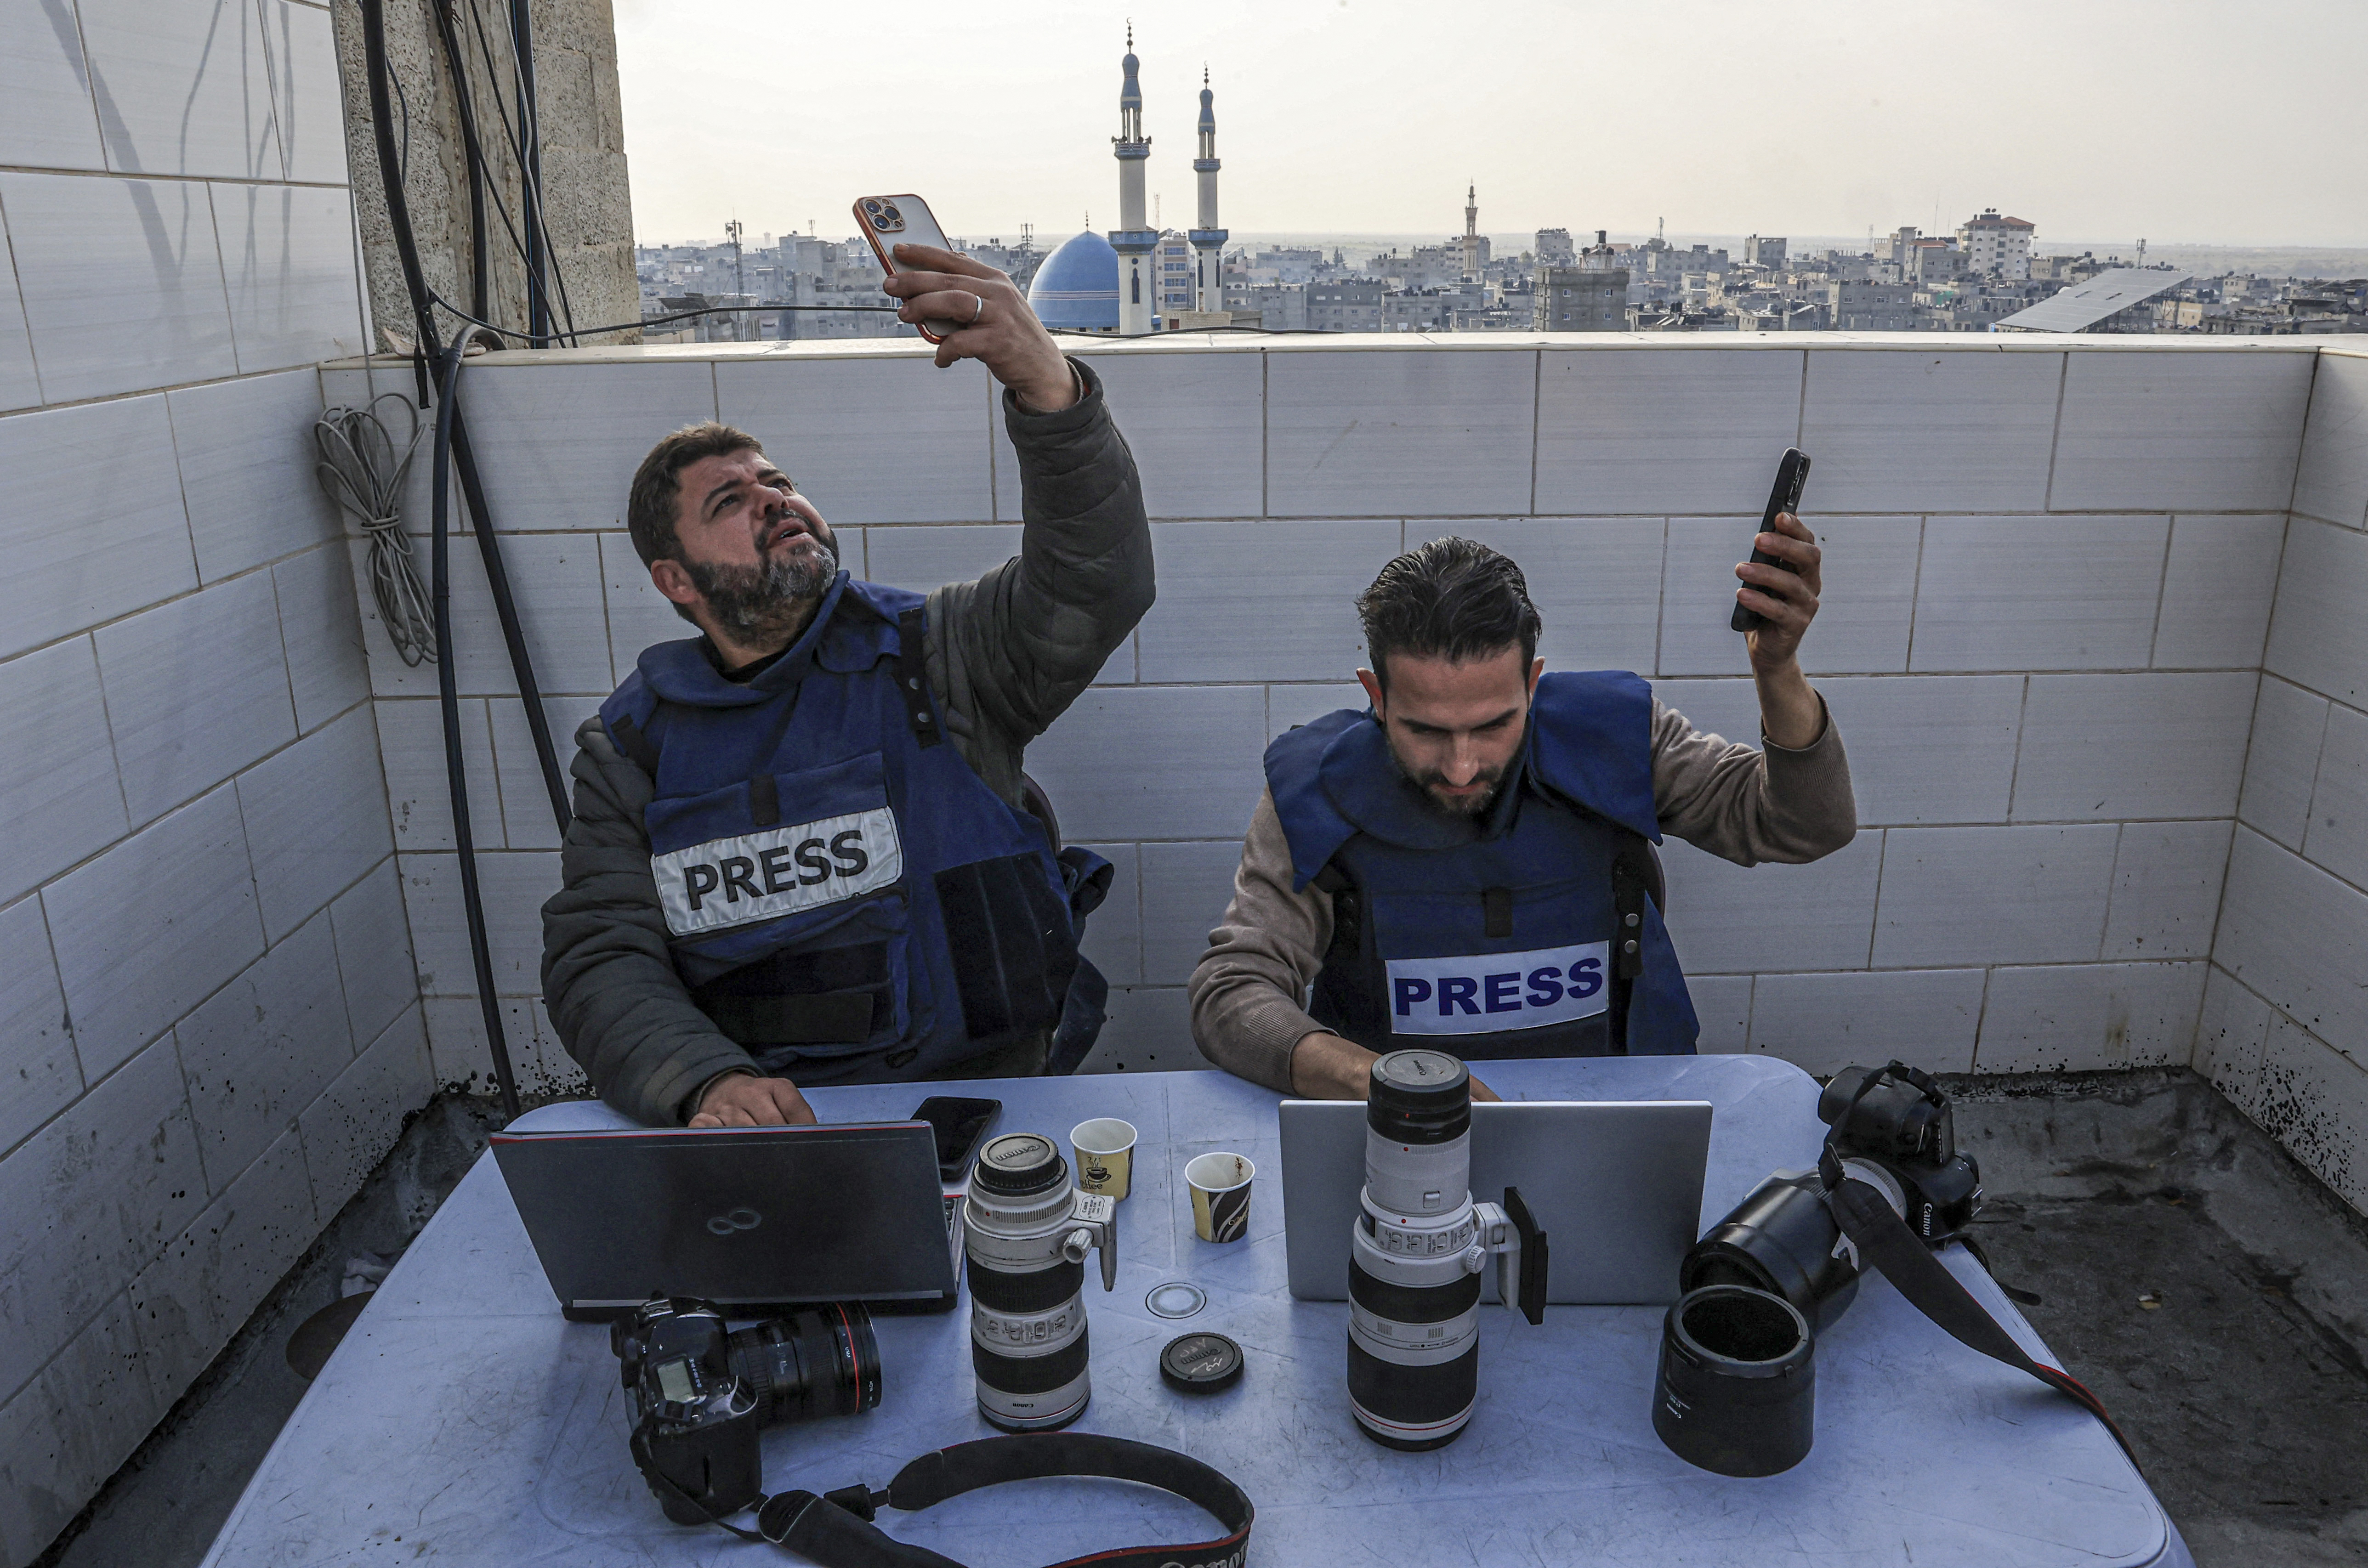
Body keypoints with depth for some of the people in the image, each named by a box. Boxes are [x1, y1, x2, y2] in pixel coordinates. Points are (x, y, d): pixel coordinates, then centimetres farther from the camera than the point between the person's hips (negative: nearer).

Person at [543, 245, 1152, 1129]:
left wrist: (1046, 385, -31)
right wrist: (705, 1081, -19)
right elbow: (599, 957, 2)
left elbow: (1094, 588, -15)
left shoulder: (933, 655, 2)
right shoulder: (633, 746, 8)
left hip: (977, 1097, -1)